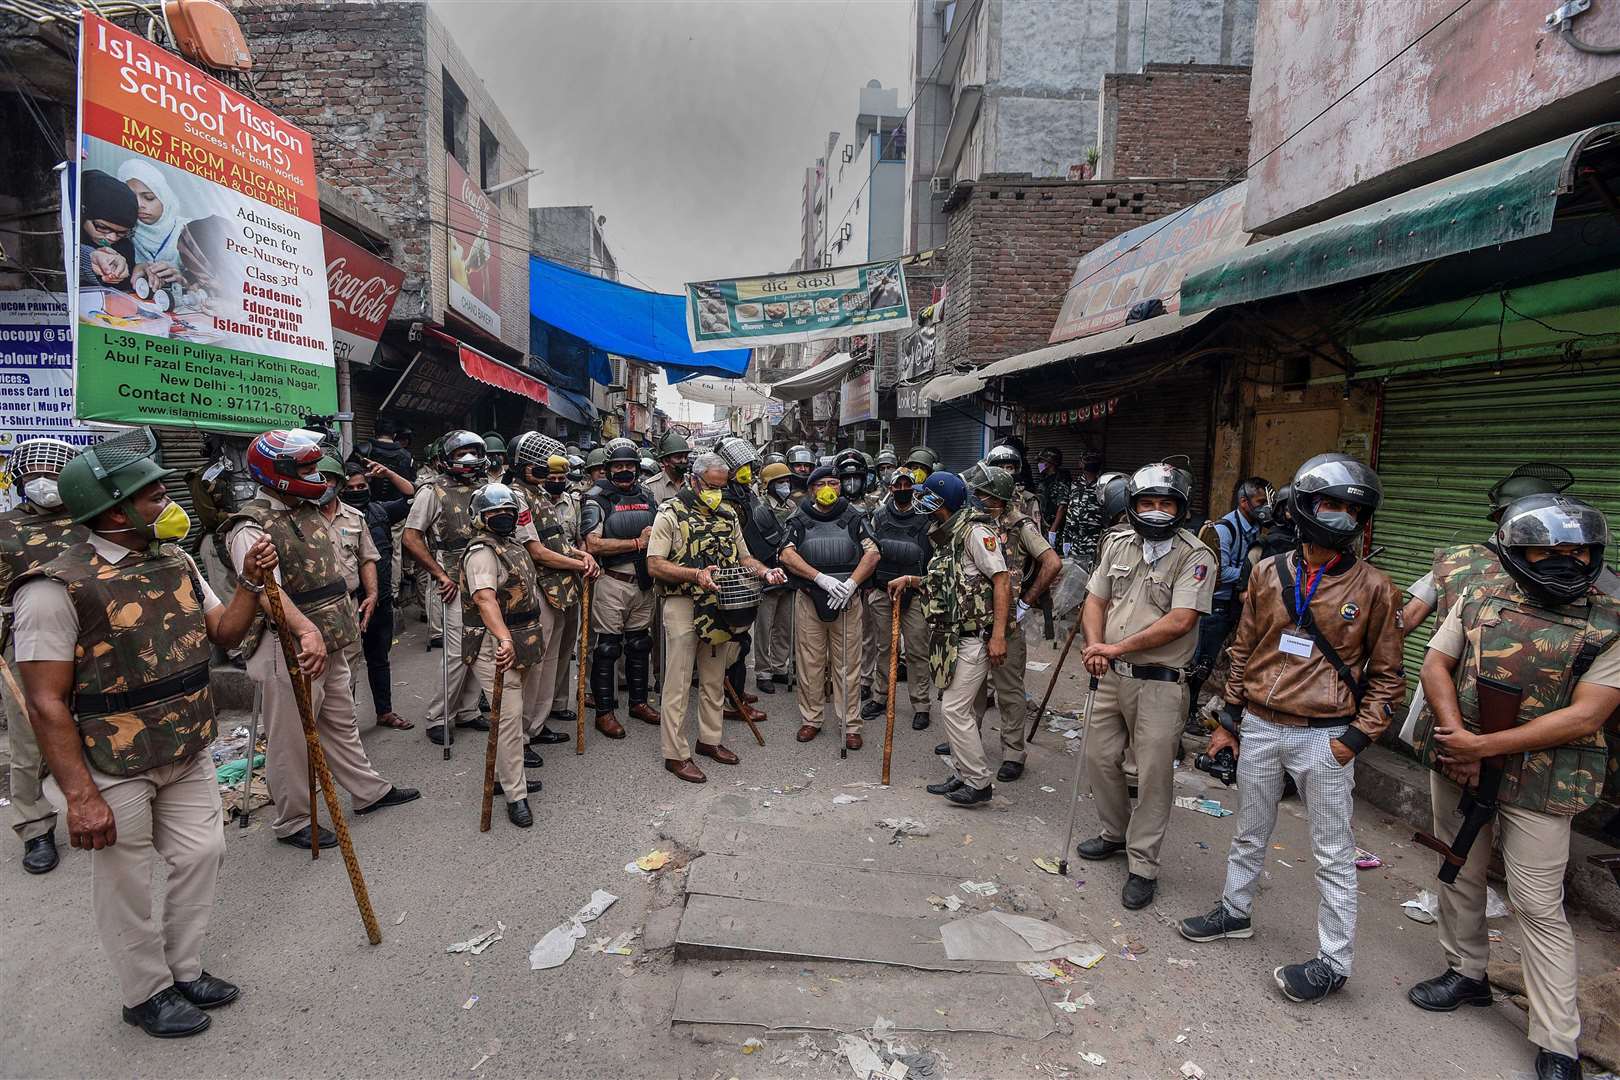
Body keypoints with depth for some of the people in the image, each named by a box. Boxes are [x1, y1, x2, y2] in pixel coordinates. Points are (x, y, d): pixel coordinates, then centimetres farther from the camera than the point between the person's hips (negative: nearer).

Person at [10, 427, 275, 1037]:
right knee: (127, 885, 11)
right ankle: (146, 993, 32)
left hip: (188, 755, 7)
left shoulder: (176, 564, 4)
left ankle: (184, 970, 36)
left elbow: (224, 632, 11)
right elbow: (46, 702, -19)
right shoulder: (58, 587, -19)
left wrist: (251, 583, -8)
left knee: (201, 855, 15)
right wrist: (81, 796, -20)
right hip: (114, 771, -6)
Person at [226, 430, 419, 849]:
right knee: (292, 740, 5)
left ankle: (369, 792, 34)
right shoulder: (251, 527, -17)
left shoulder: (312, 513, 11)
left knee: (341, 724, 21)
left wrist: (344, 621, 21)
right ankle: (292, 822, 20)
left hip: (331, 644, 8)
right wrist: (307, 630, -47)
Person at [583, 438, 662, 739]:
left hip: (643, 582, 6)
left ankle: (638, 702, 29)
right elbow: (593, 545, -18)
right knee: (607, 647, 1)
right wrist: (637, 543, -17)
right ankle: (604, 711, 10)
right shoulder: (597, 499, -7)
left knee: (640, 643, 15)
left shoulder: (646, 496, 11)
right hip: (611, 582, -6)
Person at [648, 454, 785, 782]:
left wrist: (766, 571, -5)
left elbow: (743, 557, 16)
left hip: (719, 606, 6)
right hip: (682, 605, -6)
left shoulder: (728, 514, 11)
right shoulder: (671, 513, -8)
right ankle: (676, 754, 7)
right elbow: (655, 565, -14)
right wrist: (695, 574, -28)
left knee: (714, 680, 16)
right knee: (678, 684, -1)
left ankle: (710, 739, 30)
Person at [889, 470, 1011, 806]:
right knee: (958, 708, 14)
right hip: (954, 638, 10)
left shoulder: (975, 531, -13)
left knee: (954, 708, -8)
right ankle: (962, 775, 24)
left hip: (975, 637, -10)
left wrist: (998, 635, -24)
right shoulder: (947, 536, 16)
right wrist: (910, 580, 16)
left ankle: (979, 783, 2)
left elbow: (1002, 579, -19)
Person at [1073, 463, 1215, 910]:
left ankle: (1143, 866, 17)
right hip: (1111, 676, 6)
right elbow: (1095, 601, 9)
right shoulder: (1117, 544, 7)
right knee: (1100, 758, 15)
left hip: (1160, 684, -6)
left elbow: (1179, 621, -21)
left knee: (1153, 775, 2)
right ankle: (1116, 834, 39)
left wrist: (1117, 647, -19)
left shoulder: (1194, 556, -12)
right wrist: (1095, 645, -9)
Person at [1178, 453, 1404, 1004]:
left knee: (1332, 853, 8)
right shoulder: (1268, 573, 1)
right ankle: (1235, 911, 39)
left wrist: (1356, 738, -9)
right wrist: (1229, 719, 9)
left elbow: (1386, 674, -1)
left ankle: (1334, 960, 22)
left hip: (1324, 739, -3)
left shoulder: (1374, 587, -7)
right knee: (1250, 833, 20)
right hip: (1258, 729, 4)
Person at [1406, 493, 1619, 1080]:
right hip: (1457, 767, 4)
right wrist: (1457, 739, -13)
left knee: (1539, 906, 1)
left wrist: (1486, 746, -19)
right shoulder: (1478, 601, 1)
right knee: (1460, 875, 17)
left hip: (1538, 783, -3)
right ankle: (1466, 973, 38)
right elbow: (1436, 665, 0)